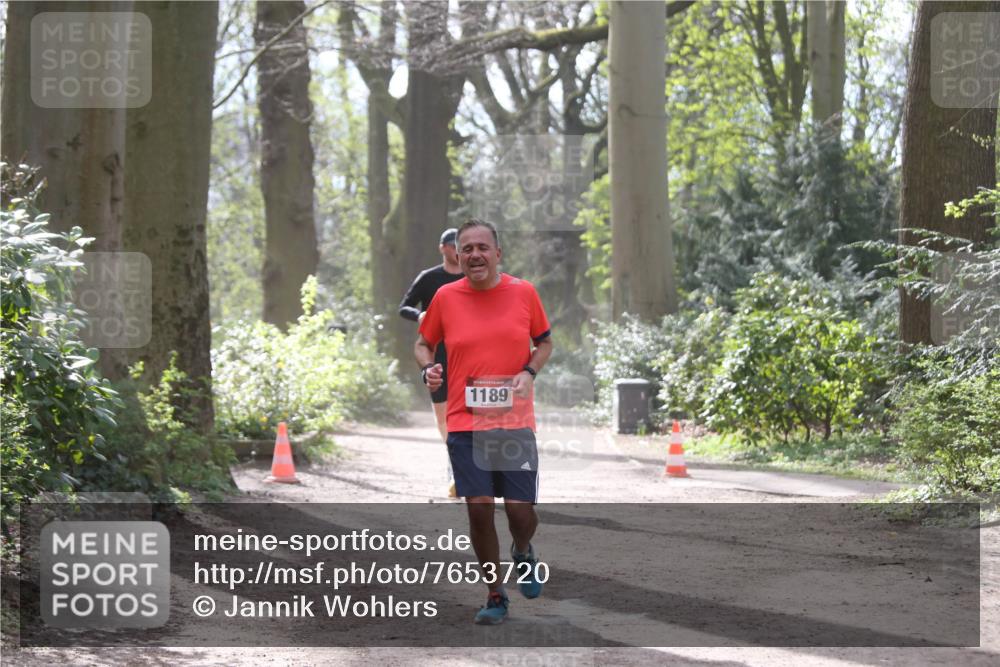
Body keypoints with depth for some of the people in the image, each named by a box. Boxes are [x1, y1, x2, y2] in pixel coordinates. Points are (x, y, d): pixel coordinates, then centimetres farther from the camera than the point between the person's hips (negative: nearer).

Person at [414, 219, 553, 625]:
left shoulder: (523, 293, 1)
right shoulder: (445, 297, 1)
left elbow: (544, 341, 13)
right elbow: (423, 343, 15)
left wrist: (529, 372, -6)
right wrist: (427, 368, -6)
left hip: (515, 421, 0)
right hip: (464, 421, 0)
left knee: (520, 508, -2)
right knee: (479, 508, -3)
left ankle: (523, 554, 35)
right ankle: (496, 597, 11)